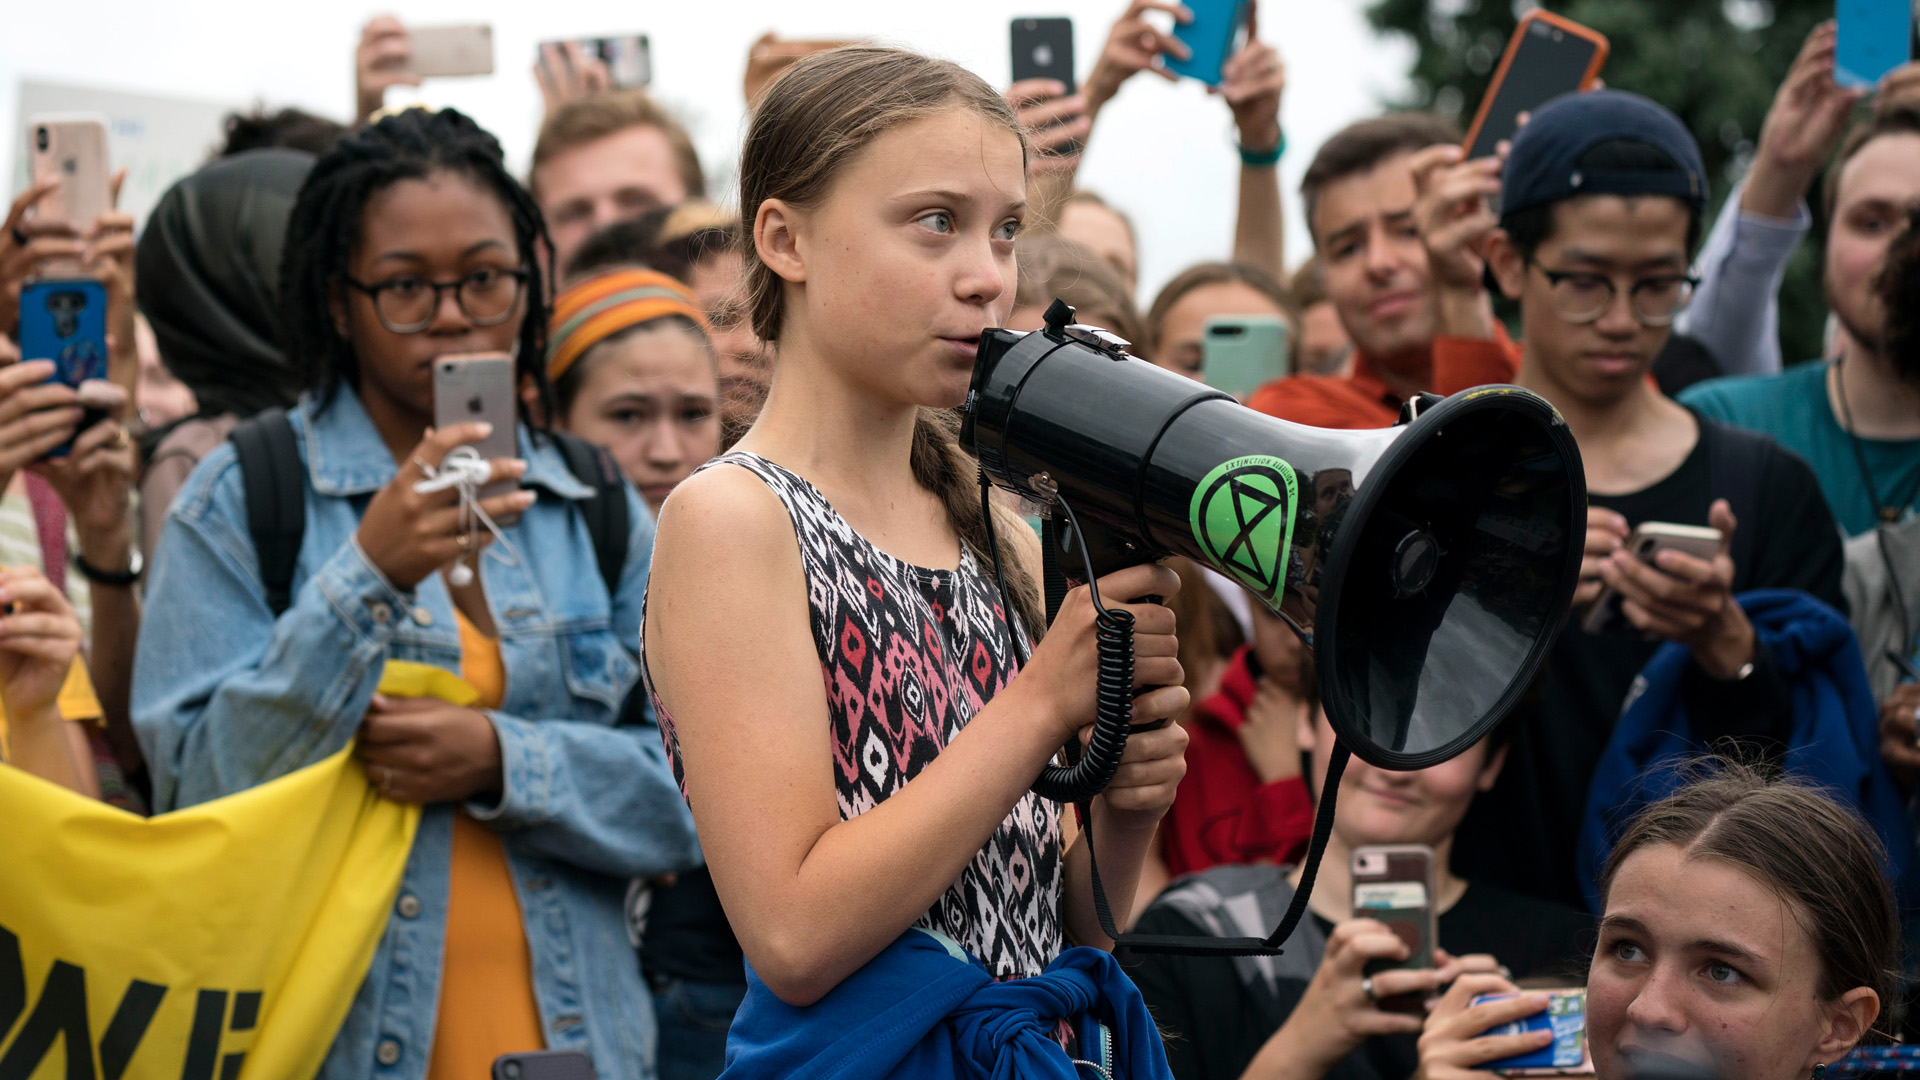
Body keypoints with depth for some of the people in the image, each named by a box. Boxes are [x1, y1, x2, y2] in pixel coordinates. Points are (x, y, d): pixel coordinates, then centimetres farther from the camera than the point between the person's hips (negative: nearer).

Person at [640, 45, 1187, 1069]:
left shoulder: (999, 540, 6)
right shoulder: (732, 517, -12)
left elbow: (1068, 929, 10)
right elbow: (797, 934, -21)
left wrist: (1126, 807, -10)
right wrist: (1048, 698, -21)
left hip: (1038, 1047, 6)